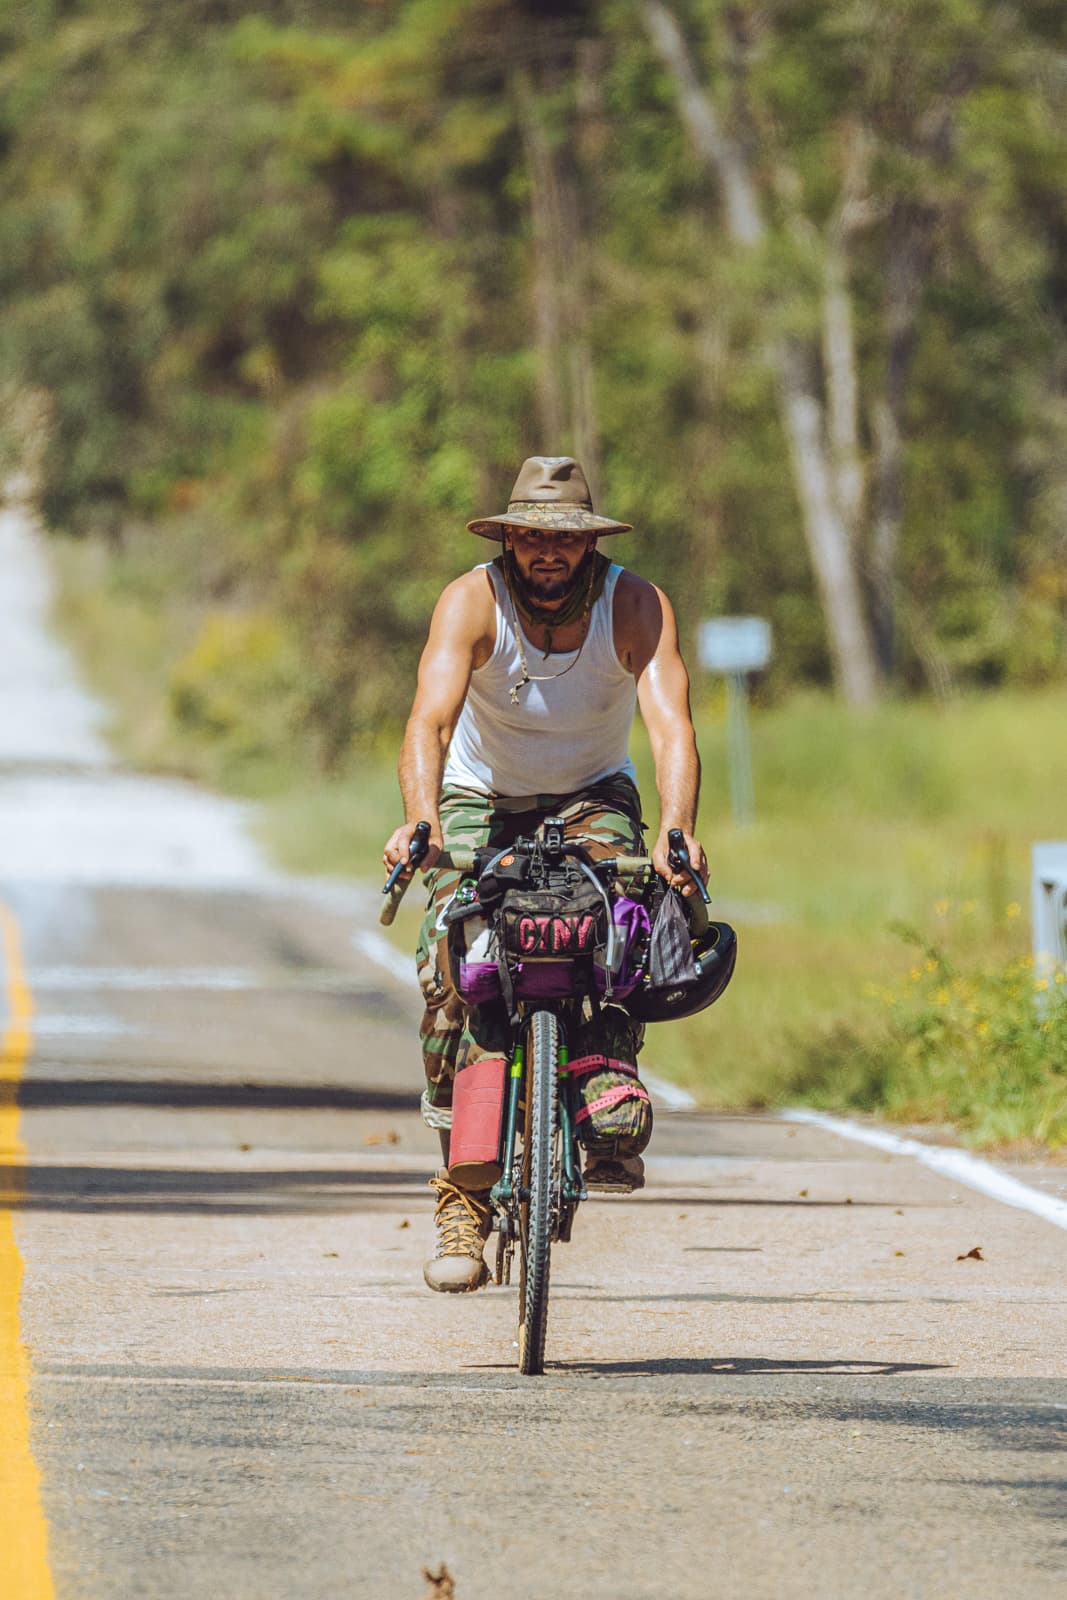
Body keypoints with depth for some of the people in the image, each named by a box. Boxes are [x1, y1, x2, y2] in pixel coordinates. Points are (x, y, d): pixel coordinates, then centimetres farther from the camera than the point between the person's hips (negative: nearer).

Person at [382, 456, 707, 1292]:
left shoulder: (636, 606, -21)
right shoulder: (472, 602, -23)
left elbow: (672, 724, -34)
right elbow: (431, 719, -37)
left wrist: (676, 832, -52)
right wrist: (421, 819, -56)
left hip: (593, 796, 0)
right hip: (481, 798, 0)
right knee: (452, 968, -19)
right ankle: (462, 1198, -15)